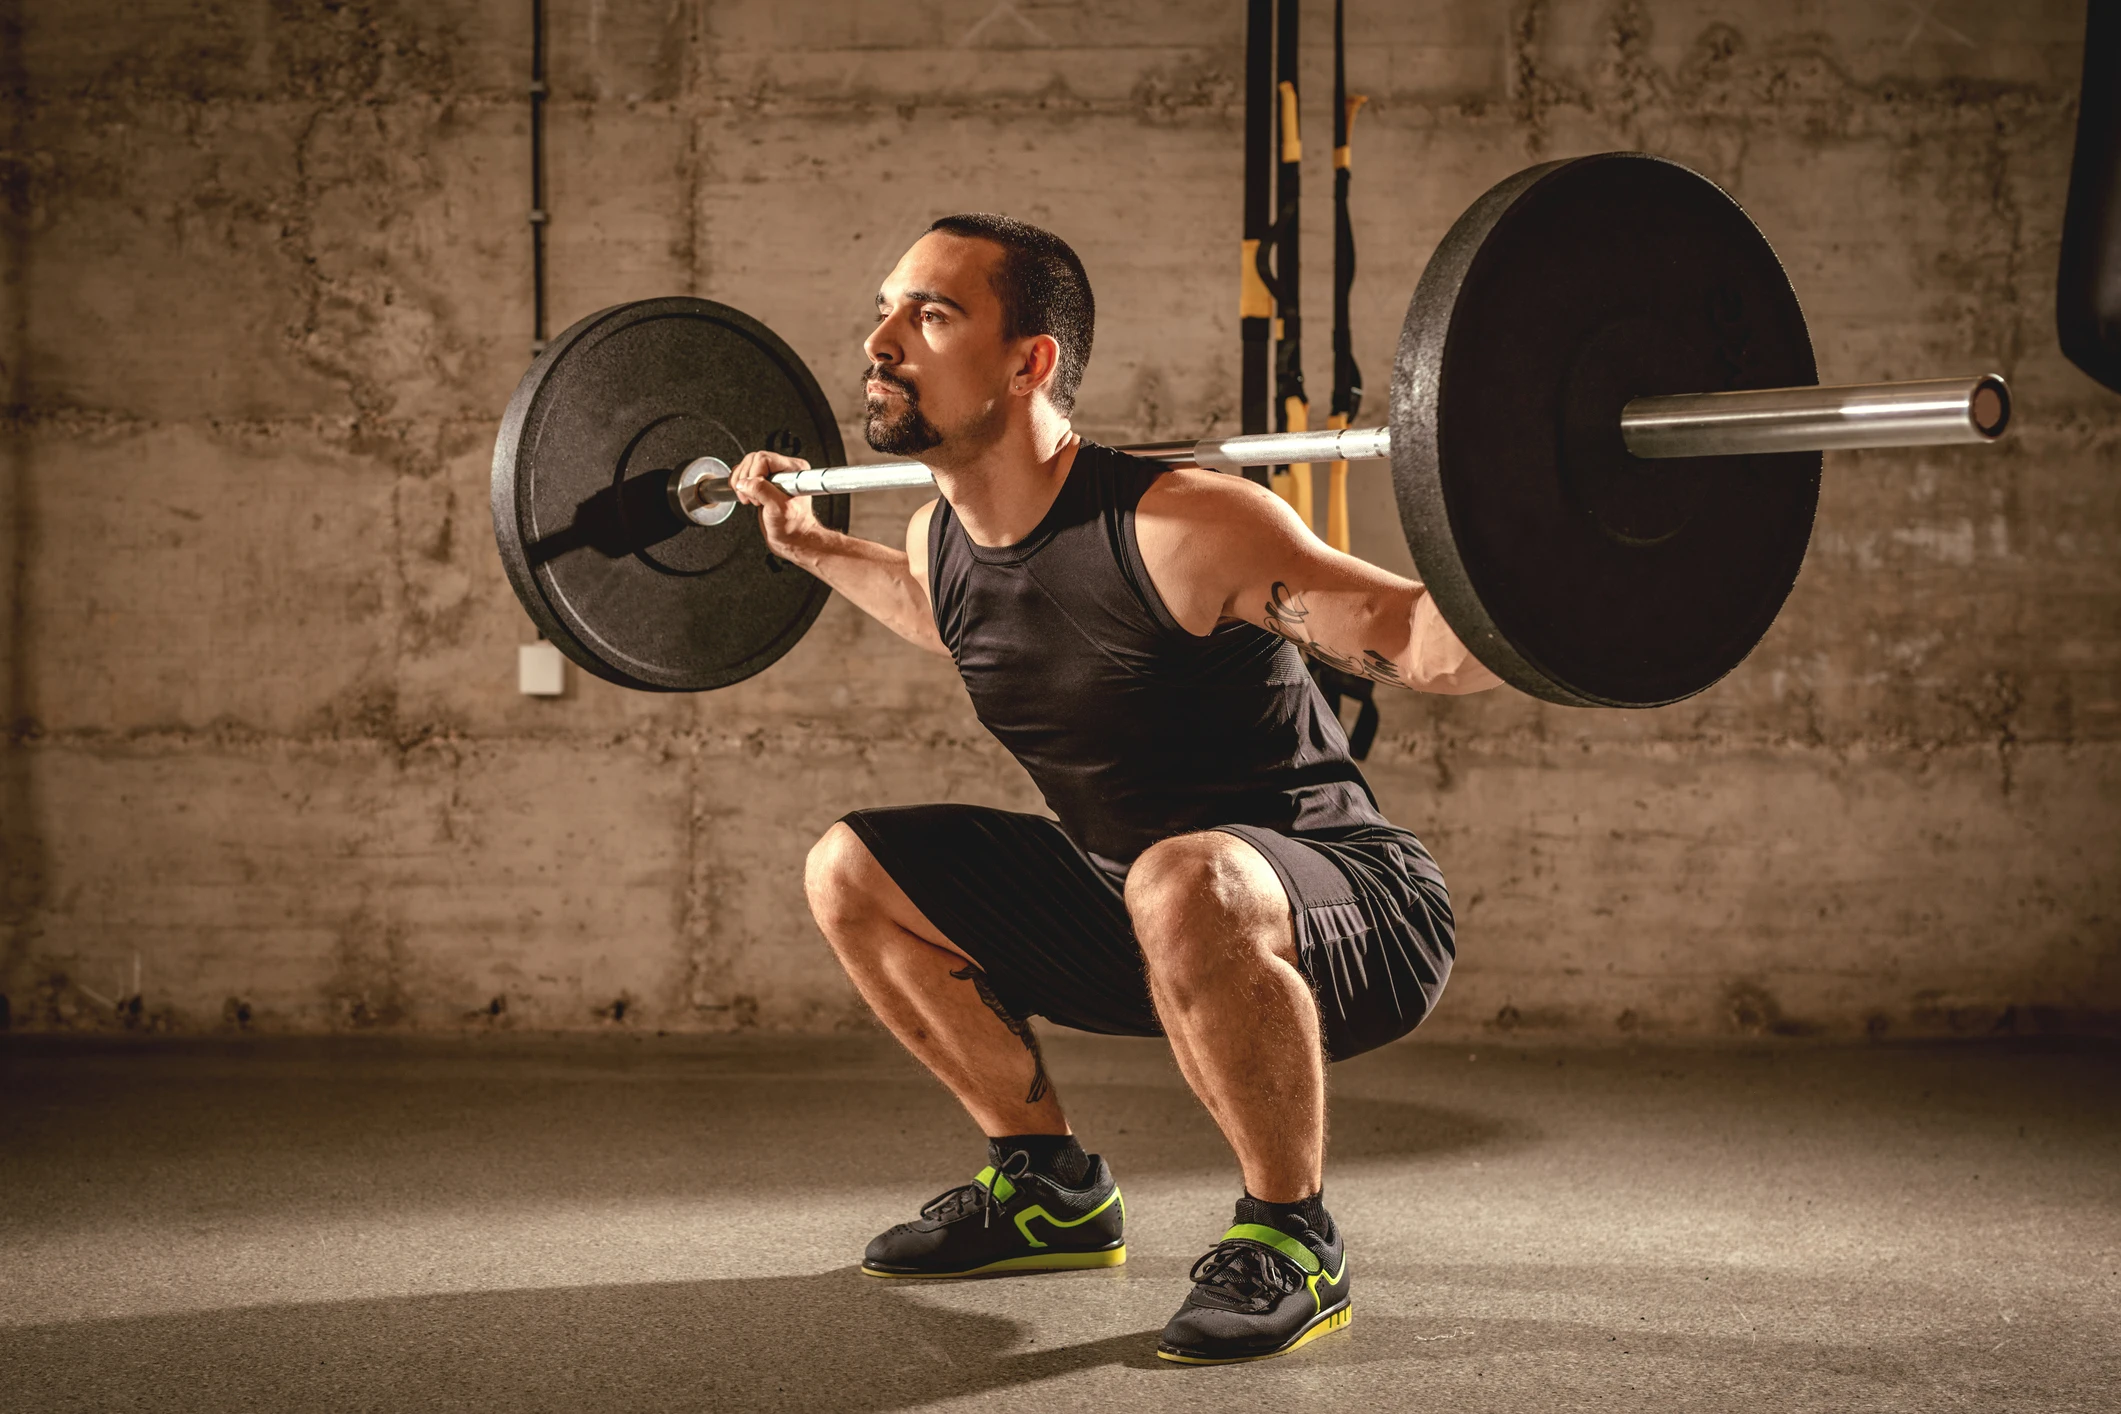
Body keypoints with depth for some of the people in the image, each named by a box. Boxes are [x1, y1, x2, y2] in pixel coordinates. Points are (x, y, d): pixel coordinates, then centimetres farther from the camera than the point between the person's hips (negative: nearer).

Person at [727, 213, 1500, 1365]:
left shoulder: (1176, 530, -26)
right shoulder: (944, 544, -2)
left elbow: (1440, 652, -22)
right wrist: (813, 548, 27)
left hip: (1350, 913, -8)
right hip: (1138, 911, 8)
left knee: (1183, 886, -41)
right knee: (851, 871, 8)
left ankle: (1293, 1241, -16)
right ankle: (1049, 1189, 18)